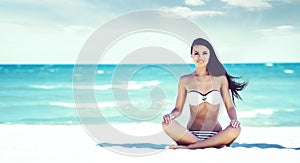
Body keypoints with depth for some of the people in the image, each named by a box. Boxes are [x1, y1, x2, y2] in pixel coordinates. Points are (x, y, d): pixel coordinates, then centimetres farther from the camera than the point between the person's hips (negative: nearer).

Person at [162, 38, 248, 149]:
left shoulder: (220, 79, 6)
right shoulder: (185, 81, 7)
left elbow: (230, 106, 7)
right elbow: (178, 109, 9)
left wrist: (234, 119, -15)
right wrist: (171, 115, -14)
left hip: (215, 135, 0)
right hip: (191, 134, 0)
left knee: (236, 129, -31)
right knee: (167, 124, -27)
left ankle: (188, 146, -24)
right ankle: (213, 145, -25)